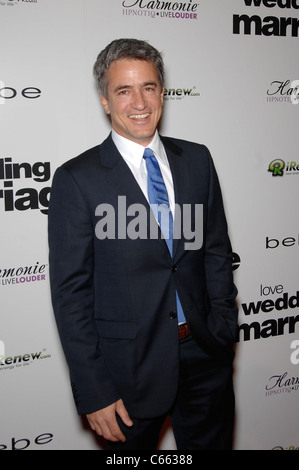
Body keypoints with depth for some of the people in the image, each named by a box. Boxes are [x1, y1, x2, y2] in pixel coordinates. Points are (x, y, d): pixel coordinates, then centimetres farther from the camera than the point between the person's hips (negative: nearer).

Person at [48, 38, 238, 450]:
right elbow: (70, 292, -11)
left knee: (213, 442, 19)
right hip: (130, 368, -3)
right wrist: (93, 393, -12)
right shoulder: (77, 179, -11)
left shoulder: (197, 160, 2)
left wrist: (224, 328, 2)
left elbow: (217, 249, 9)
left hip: (205, 355, 4)